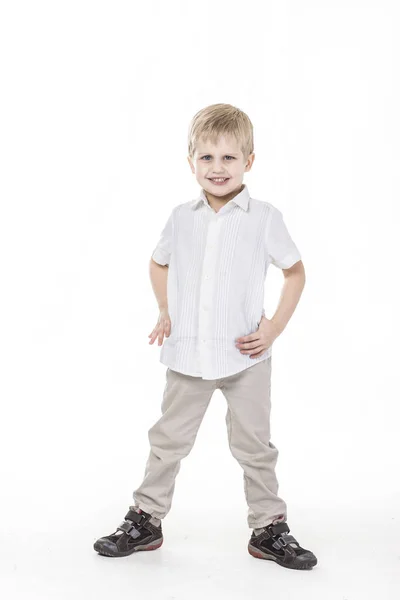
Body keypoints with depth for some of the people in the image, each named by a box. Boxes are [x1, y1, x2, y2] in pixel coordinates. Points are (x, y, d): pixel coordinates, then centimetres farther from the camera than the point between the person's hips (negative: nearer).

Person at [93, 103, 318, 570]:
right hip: (187, 354, 3)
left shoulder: (264, 218, -7)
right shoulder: (182, 218, 2)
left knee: (254, 446, 8)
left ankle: (269, 528, 23)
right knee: (168, 440, 13)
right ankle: (146, 519, 27)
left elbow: (295, 271, 3)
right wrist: (164, 312, 7)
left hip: (245, 356, -2)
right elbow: (158, 262, 20)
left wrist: (276, 326, -7)